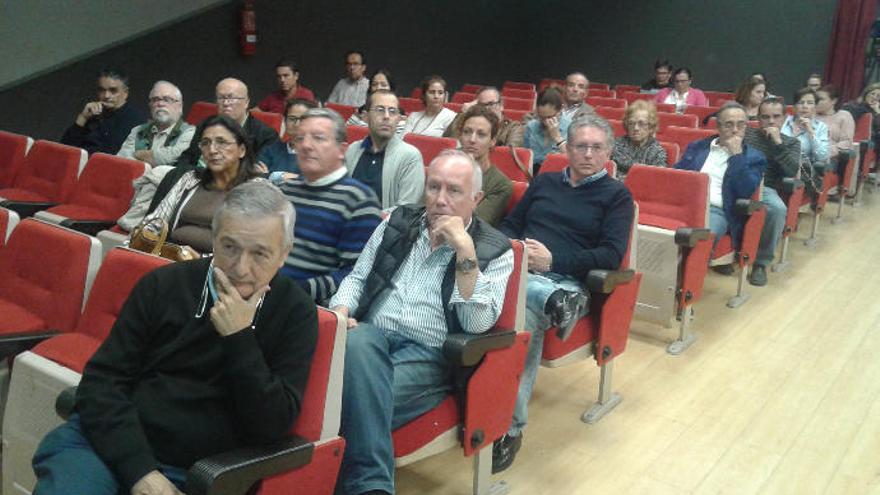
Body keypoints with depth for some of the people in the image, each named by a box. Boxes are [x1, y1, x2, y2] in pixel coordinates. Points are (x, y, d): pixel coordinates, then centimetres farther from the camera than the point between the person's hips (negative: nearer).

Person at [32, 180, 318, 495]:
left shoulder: (295, 313, -4)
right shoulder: (164, 285, 1)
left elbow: (273, 427, -9)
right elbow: (103, 380, -2)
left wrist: (240, 339, -18)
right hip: (113, 445, 1)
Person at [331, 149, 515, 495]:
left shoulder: (495, 250, 3)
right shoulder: (398, 222, 14)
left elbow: (478, 323, -11)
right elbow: (357, 278, 17)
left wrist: (466, 251, -16)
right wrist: (341, 312, -5)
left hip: (429, 356, -3)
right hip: (372, 335, 4)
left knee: (359, 397, -33)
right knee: (356, 343, -35)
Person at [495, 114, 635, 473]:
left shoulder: (616, 195, 10)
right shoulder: (544, 182, 24)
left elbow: (611, 256, -2)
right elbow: (509, 225, 22)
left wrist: (553, 261, -13)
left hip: (566, 281, -4)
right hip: (519, 271, 4)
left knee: (523, 317, -35)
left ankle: (511, 426, -29)